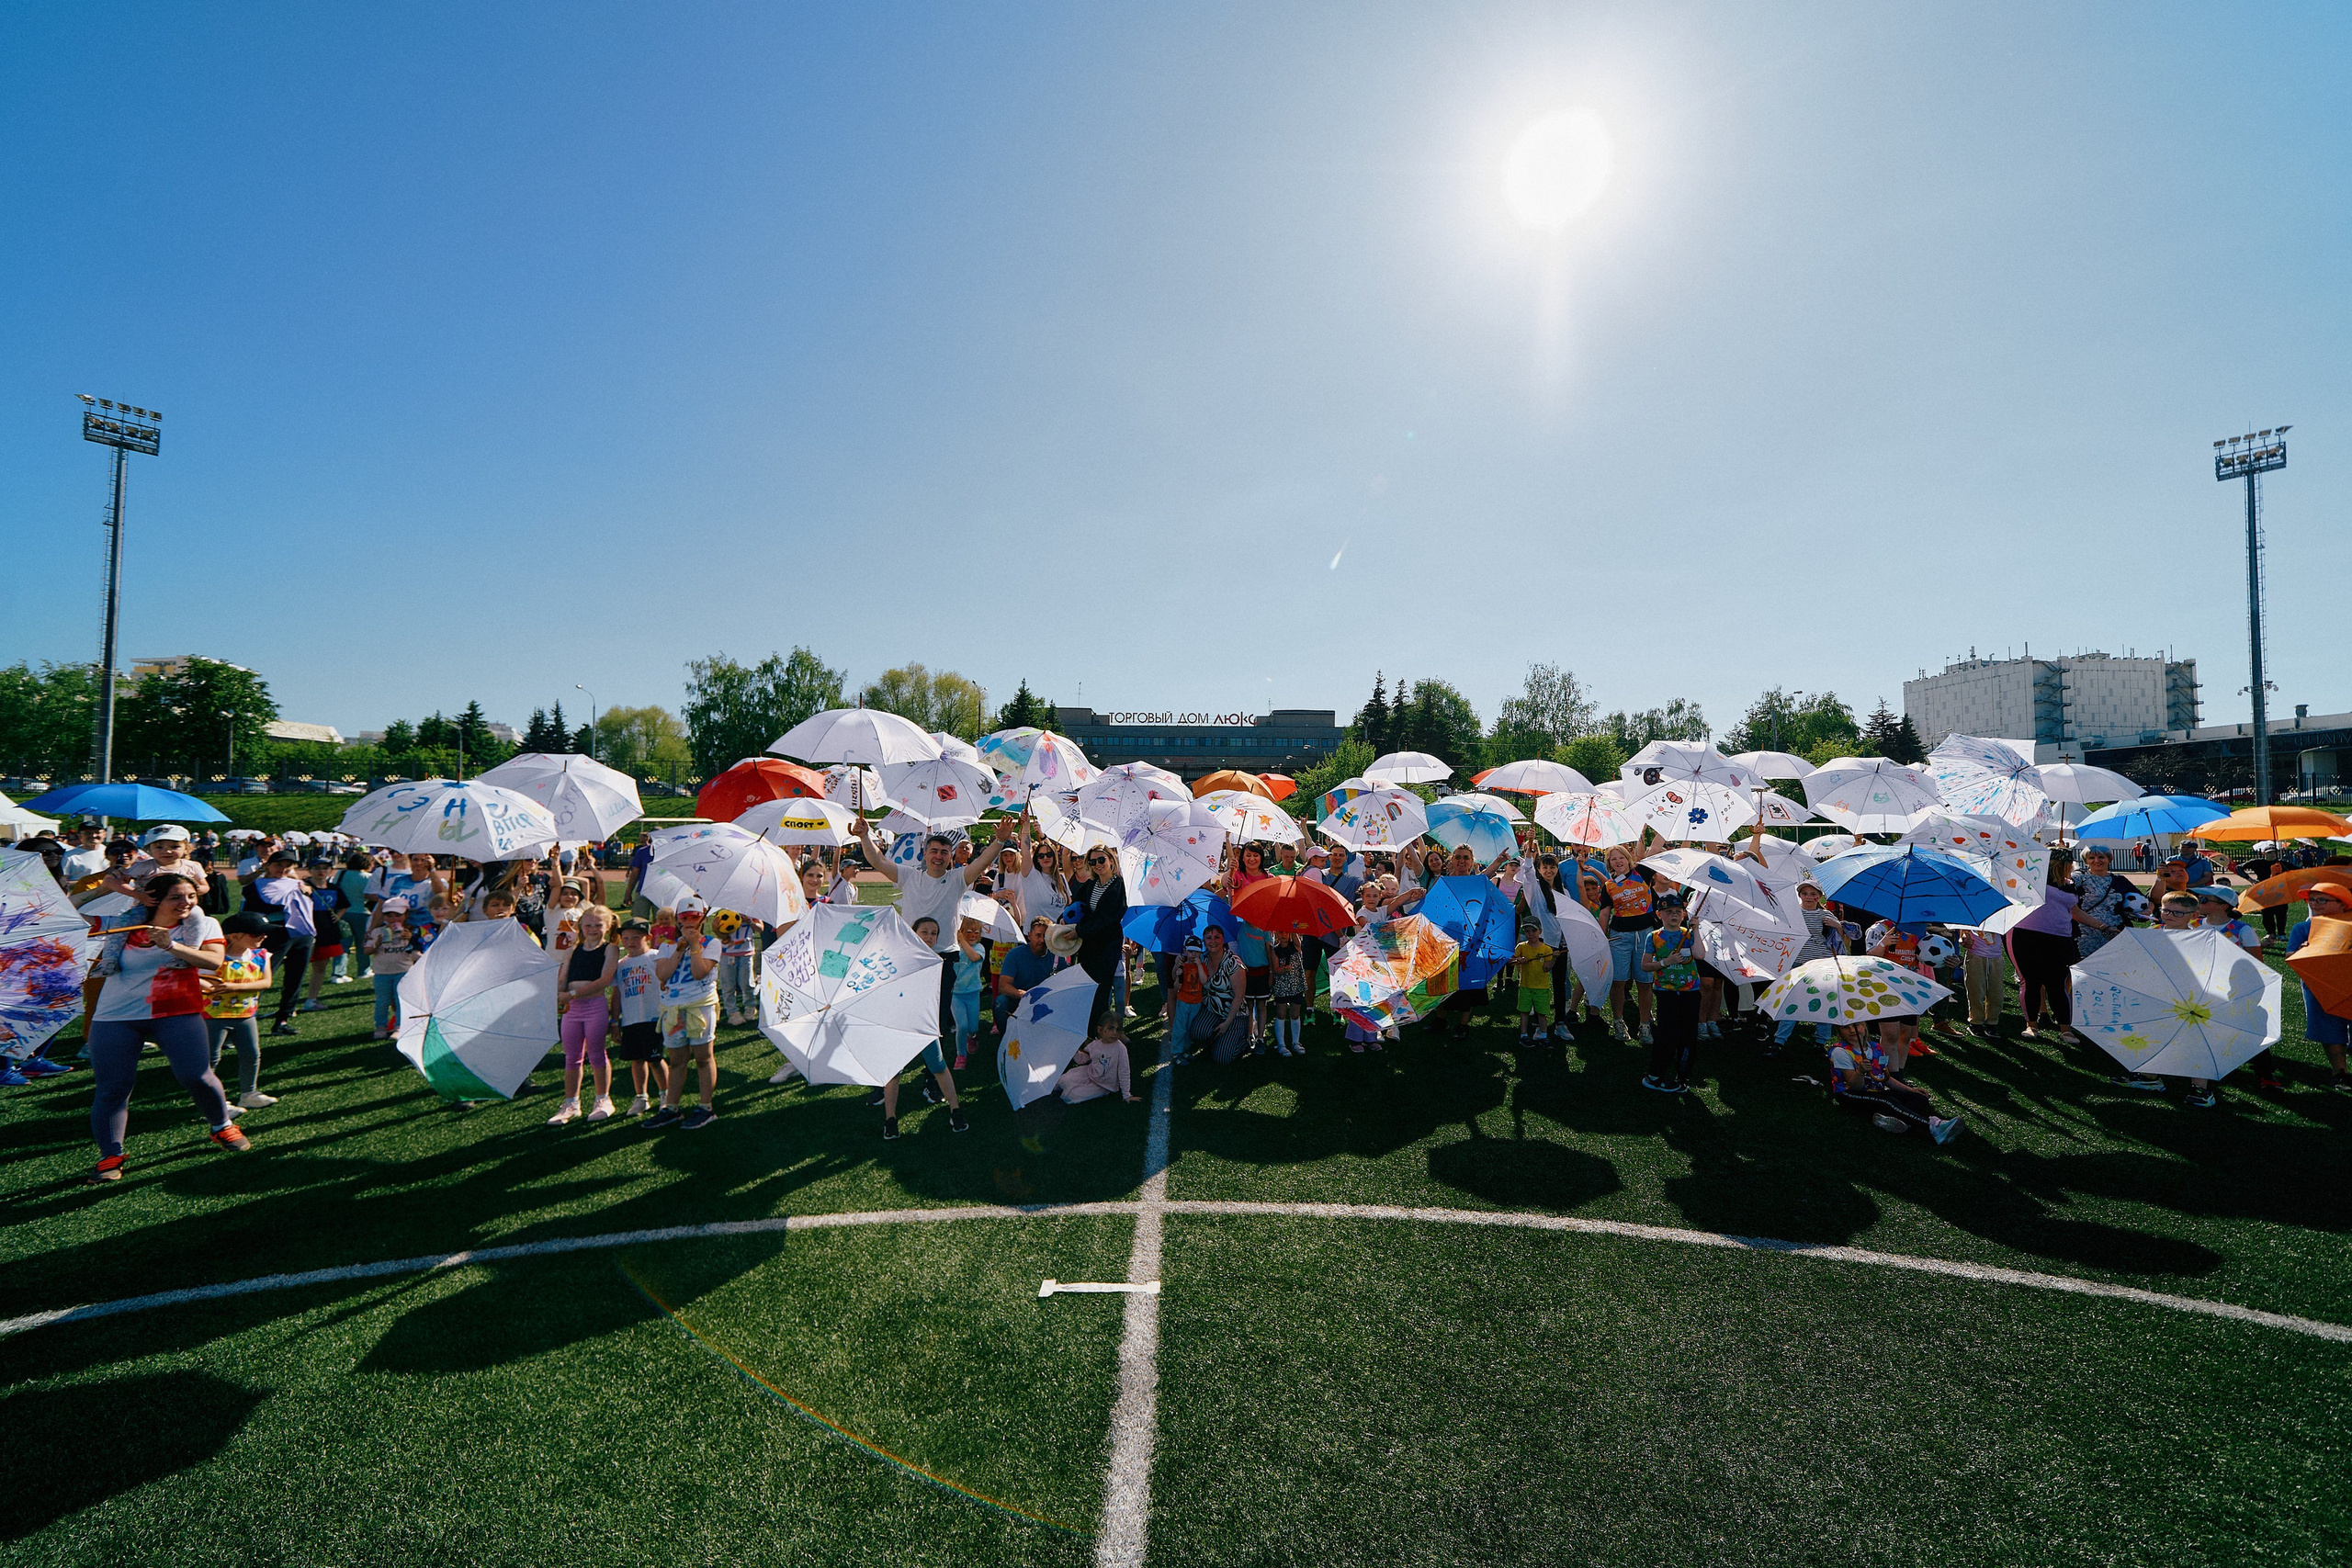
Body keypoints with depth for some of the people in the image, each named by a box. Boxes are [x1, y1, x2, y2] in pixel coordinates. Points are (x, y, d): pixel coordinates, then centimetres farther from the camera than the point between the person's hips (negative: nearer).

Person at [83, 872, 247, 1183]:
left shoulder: (203, 925, 3)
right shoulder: (124, 925, 8)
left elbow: (213, 961, -12)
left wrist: (171, 945, -26)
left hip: (176, 1013, -2)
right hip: (115, 1017, 2)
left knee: (196, 1076, -12)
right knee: (111, 1088, 1)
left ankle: (222, 1127, 12)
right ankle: (109, 1156, 16)